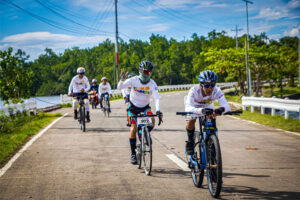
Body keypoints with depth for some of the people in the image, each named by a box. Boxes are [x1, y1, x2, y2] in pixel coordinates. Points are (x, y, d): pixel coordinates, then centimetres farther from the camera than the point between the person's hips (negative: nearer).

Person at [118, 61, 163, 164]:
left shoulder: (152, 84, -18)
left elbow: (156, 98, -27)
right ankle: (133, 153, 0)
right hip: (133, 107, -1)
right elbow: (119, 87, -24)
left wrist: (158, 111, -43)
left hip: (145, 107, 1)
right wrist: (122, 79, -44)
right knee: (133, 129, -15)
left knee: (152, 121, -29)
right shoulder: (134, 80, -17)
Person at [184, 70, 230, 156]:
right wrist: (201, 110, -74)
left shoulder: (217, 91, -37)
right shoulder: (194, 91, -42)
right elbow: (188, 108, -56)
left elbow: (227, 107, -46)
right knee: (190, 122, -23)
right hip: (194, 106, -2)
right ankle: (190, 141, 4)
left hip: (208, 106, 2)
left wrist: (221, 109, -71)